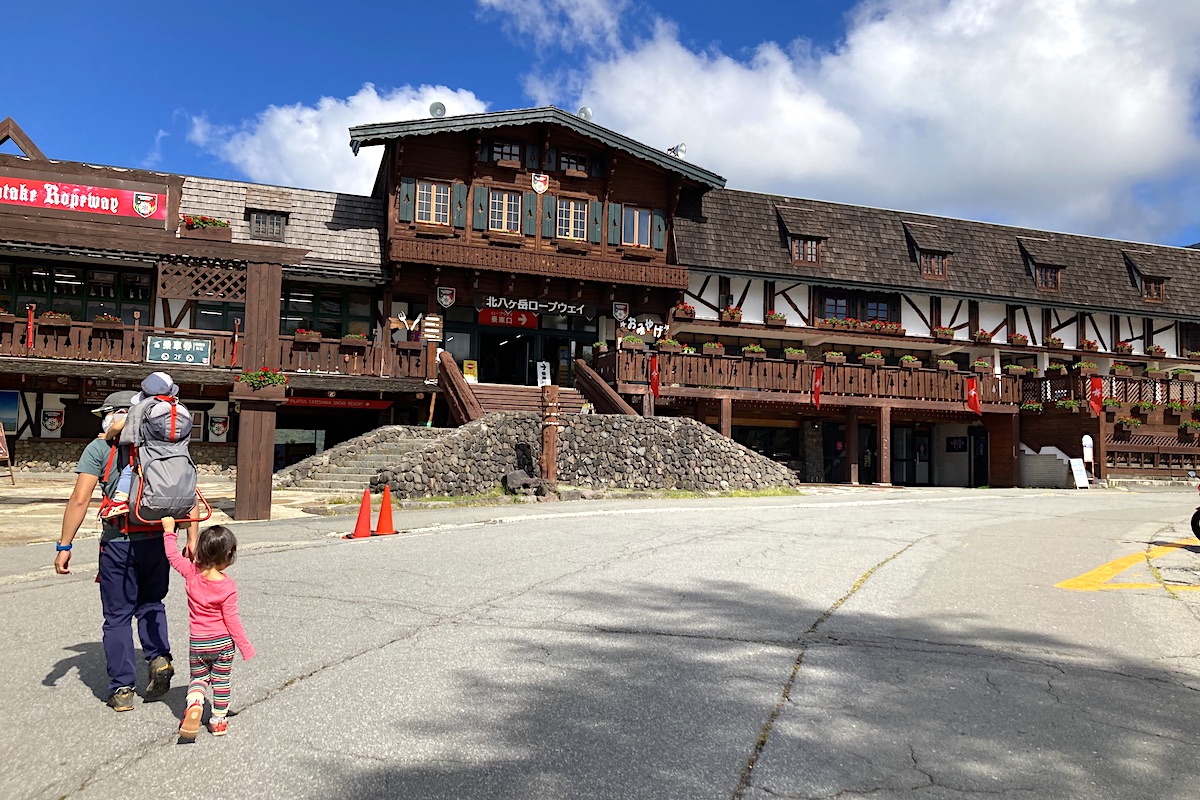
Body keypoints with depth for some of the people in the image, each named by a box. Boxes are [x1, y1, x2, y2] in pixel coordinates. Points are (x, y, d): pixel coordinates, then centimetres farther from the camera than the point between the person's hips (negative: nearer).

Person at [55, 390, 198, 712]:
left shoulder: (100, 447, -2)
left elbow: (80, 499, -9)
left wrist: (64, 546, -4)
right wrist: (192, 539, 4)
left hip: (119, 541, -3)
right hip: (159, 540, 3)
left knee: (118, 616, 10)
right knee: (150, 604, 23)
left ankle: (122, 689, 14)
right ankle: (160, 658, 4)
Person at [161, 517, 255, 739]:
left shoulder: (192, 573, -12)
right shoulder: (227, 586, -20)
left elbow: (173, 555, 5)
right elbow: (231, 620, -16)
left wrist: (169, 531, 17)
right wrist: (246, 647, -7)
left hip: (197, 642, 2)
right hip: (222, 642, -2)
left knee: (198, 678, 16)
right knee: (221, 682, 14)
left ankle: (194, 703, -13)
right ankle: (218, 720, 21)